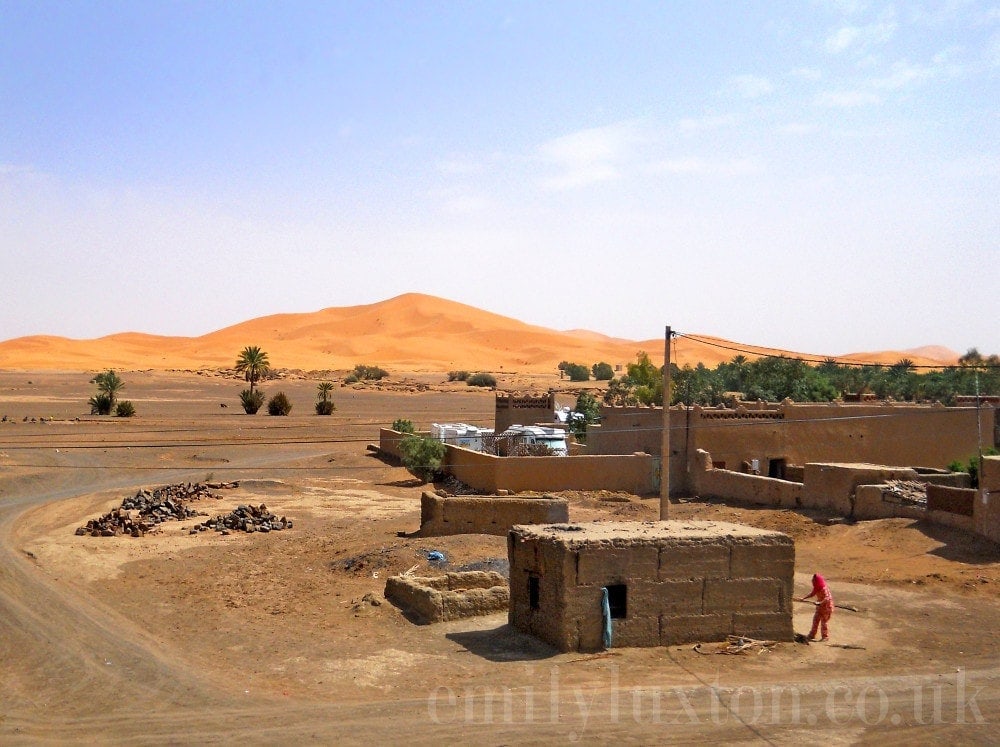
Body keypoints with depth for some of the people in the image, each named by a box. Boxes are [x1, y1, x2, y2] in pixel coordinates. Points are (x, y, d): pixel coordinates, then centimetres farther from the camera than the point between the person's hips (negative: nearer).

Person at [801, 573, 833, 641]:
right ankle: (812, 635, 19)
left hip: (826, 607, -9)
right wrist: (804, 598, 4)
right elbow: (812, 593, 13)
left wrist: (820, 603, -48)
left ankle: (826, 637, 15)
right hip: (820, 607, 9)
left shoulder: (824, 589, -27)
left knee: (824, 622, 0)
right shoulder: (816, 588, 1)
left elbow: (827, 598, -36)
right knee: (815, 620, 10)